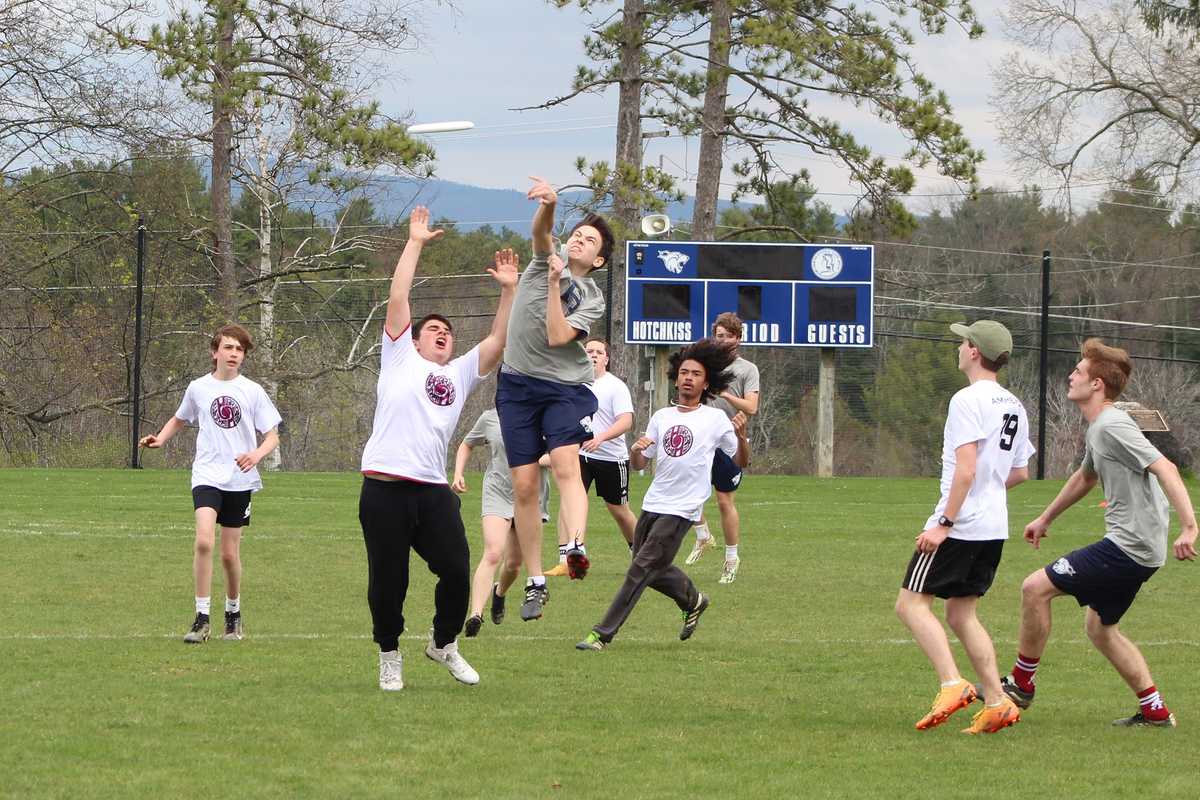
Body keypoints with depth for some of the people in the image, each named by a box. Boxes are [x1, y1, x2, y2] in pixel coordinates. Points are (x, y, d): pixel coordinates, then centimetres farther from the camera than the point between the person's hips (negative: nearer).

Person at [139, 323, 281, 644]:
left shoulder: (252, 391, 1)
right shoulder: (198, 388, 5)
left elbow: (272, 436, 3)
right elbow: (179, 420, 24)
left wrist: (256, 454, -18)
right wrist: (159, 439, 5)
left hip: (240, 480, 1)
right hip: (207, 476, -1)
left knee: (230, 553, 6)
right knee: (204, 541, -22)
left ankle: (233, 614, 30)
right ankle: (202, 618, -17)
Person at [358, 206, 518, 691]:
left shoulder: (461, 374, 22)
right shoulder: (400, 360, 12)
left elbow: (499, 341, 15)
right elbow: (398, 299, 6)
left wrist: (509, 290, 8)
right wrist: (415, 243, 8)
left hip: (433, 490, 3)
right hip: (385, 487, -3)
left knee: (457, 570, -3)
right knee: (387, 580, 1)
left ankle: (444, 643, 22)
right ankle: (390, 655, 19)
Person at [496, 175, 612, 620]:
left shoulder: (592, 299, 4)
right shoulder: (545, 261, 10)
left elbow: (557, 336, -12)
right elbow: (541, 232, -12)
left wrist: (554, 284, -15)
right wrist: (548, 204, -33)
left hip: (565, 387, -2)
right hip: (518, 384, 2)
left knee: (565, 464, -27)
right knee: (524, 485, -1)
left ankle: (576, 547, -46)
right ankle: (535, 582, 5)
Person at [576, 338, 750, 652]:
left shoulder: (715, 419, 0)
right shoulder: (661, 417, 12)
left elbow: (741, 462, 5)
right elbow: (639, 464, 12)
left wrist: (741, 437, -15)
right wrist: (636, 450, -11)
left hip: (682, 509, -6)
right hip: (653, 505, 6)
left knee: (641, 569, -11)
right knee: (653, 572, 14)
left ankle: (603, 634, -11)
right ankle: (693, 600, 42)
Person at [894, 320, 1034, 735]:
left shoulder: (967, 400, -13)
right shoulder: (1013, 406, 13)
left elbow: (966, 470, -20)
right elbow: (1020, 472, 19)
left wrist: (945, 522, -19)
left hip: (961, 525, -8)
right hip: (994, 528, 8)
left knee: (912, 603, -3)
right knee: (961, 613, 13)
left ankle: (952, 684, -18)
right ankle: (996, 702, 4)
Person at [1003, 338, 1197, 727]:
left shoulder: (1113, 426, -16)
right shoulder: (1096, 431, 15)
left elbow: (1164, 468, -25)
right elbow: (1085, 476, 36)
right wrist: (1046, 518, 46)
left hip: (1129, 546, -10)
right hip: (1137, 549, 10)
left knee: (1036, 588, -6)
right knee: (1099, 626, 19)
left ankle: (1021, 683, 6)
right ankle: (1154, 711, 20)